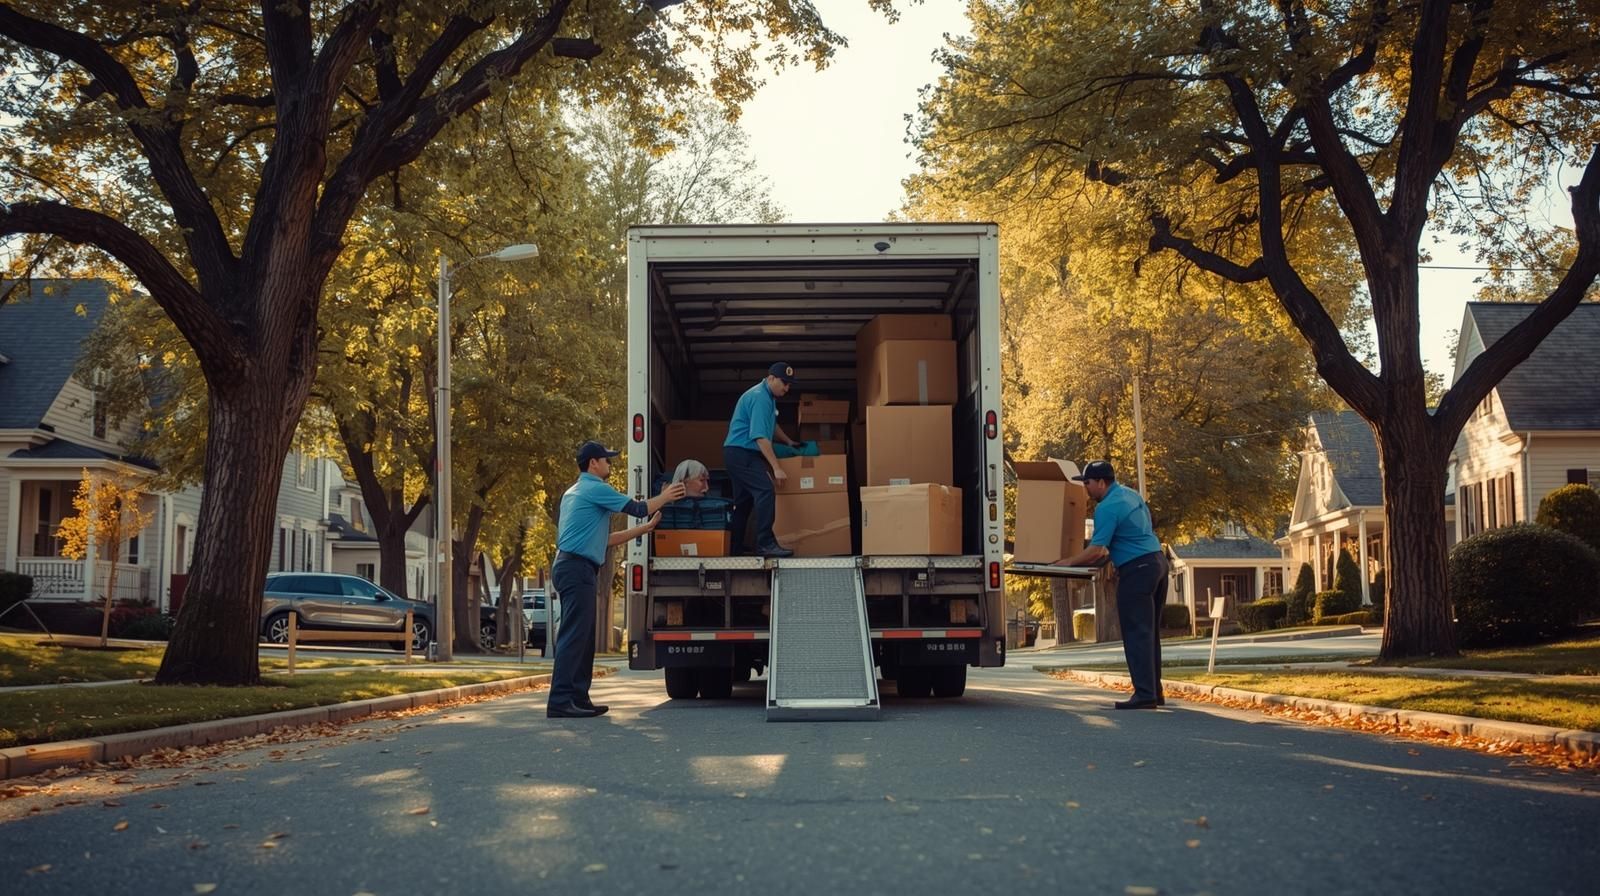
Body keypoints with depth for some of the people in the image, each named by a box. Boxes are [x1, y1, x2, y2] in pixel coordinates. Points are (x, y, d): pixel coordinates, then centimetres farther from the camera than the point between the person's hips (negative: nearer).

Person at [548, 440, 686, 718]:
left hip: (572, 569, 10)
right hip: (578, 568, -10)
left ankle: (578, 698, 12)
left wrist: (645, 528, 29)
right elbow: (637, 508, -3)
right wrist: (665, 497, 14)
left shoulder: (574, 493, 24)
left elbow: (604, 539, 27)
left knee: (582, 637, 11)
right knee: (574, 636, -13)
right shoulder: (595, 489, -6)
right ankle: (560, 702, -17)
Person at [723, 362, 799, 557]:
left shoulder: (768, 396, 14)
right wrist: (776, 468, -25)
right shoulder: (759, 398, -19)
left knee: (744, 500, 13)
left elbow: (771, 425, 33)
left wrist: (789, 442, 35)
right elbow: (760, 436, -25)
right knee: (765, 492, -19)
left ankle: (735, 546, 18)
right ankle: (765, 543, -22)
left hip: (738, 453, 11)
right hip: (741, 453, -11)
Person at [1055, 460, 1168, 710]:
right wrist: (1111, 552, 29)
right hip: (1157, 561, 10)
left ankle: (1145, 694, -11)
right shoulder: (1131, 494, 15)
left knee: (1136, 633, -8)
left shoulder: (1107, 508, -15)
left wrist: (1068, 562, -5)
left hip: (1137, 570, -10)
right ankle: (1154, 692, 16)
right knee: (1150, 632, 13)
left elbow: (1095, 551, -17)